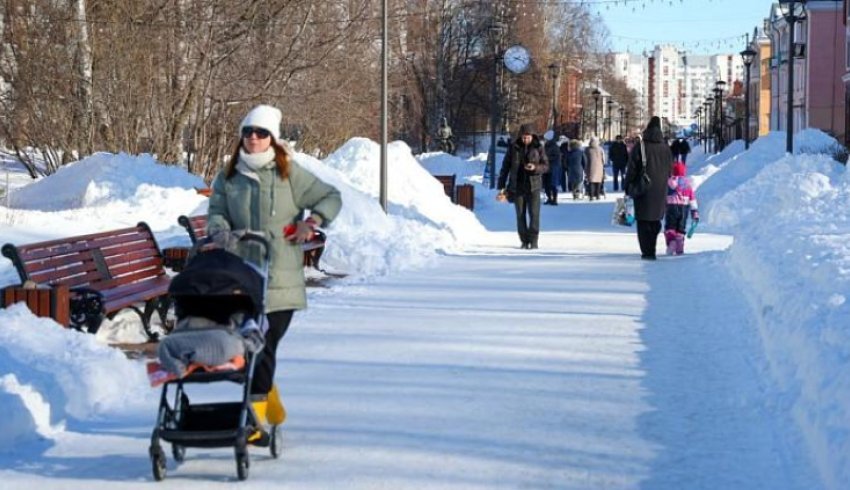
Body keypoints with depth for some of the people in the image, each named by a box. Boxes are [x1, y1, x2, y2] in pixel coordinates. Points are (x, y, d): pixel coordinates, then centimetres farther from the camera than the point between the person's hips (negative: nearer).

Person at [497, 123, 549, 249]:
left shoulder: (538, 148, 0)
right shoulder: (513, 148, 2)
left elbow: (546, 166, 2)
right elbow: (505, 167, 6)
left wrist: (535, 168, -20)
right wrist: (501, 186, 3)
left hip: (533, 186, -1)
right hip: (517, 186, 1)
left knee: (534, 214, -8)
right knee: (520, 215, 4)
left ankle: (533, 240, -3)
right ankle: (524, 241, 11)